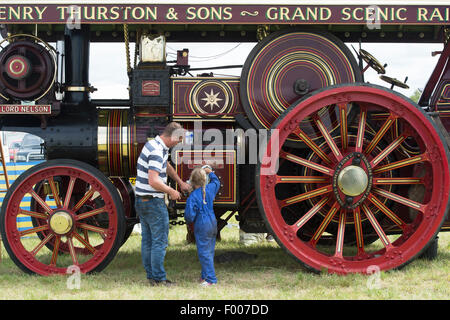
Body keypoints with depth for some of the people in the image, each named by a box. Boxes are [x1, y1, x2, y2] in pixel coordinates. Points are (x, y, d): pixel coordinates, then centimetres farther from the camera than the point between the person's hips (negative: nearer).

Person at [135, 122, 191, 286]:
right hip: (153, 203, -10)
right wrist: (171, 191, -13)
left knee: (147, 240, 13)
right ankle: (159, 279, 0)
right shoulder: (157, 152, -21)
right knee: (160, 241, -4)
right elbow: (153, 181, -27)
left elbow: (167, 166, 29)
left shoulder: (154, 144, 12)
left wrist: (181, 182, 27)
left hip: (141, 201, 10)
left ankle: (151, 276, 19)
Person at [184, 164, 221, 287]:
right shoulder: (210, 189, 2)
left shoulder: (193, 196, -16)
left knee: (204, 253, -5)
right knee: (209, 251, 15)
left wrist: (188, 221, 4)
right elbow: (216, 182, 26)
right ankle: (205, 276, 24)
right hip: (213, 223, 8)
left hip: (202, 227, -8)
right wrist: (211, 173, 39)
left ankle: (211, 279, -7)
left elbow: (190, 215, -18)